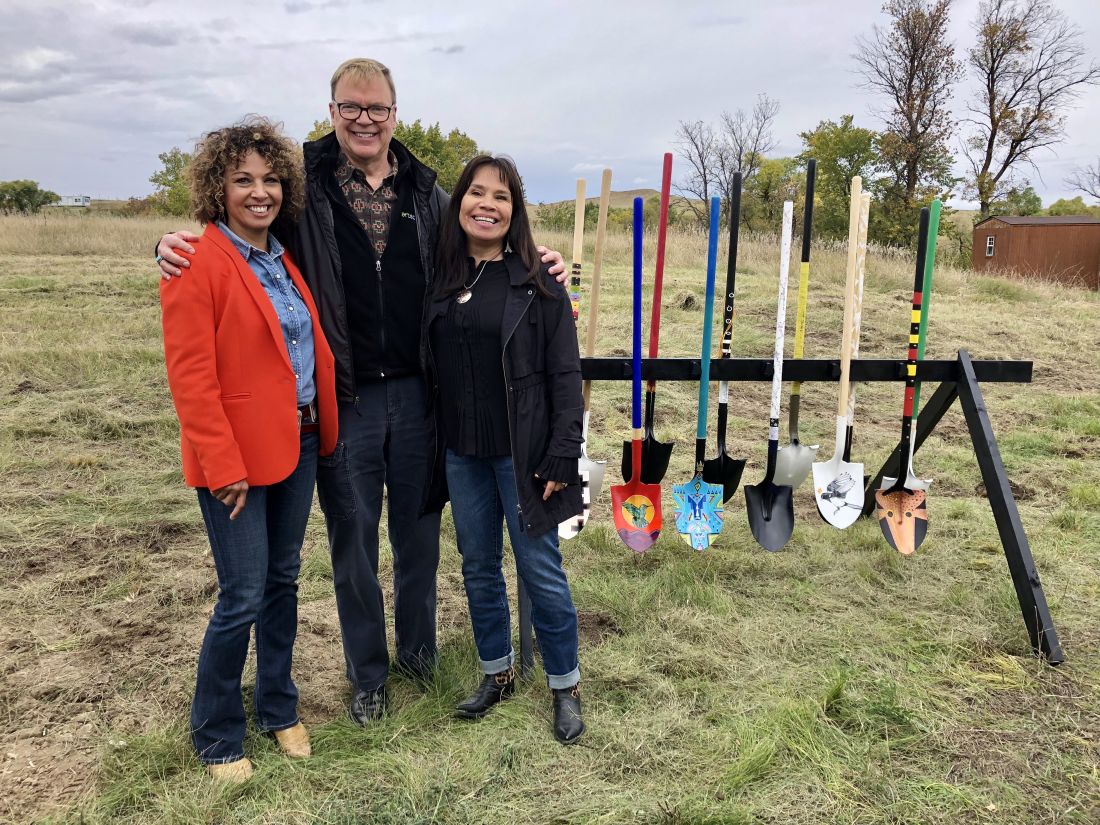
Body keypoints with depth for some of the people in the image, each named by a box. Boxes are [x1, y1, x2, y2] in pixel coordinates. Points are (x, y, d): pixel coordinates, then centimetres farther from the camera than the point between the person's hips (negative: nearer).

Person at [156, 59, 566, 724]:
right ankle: (368, 675, 31)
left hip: (416, 392, 2)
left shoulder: (425, 190, 5)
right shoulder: (306, 184, -2)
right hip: (343, 398, -2)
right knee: (353, 540, 11)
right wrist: (176, 246, -19)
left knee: (419, 530, 15)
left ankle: (418, 648, 38)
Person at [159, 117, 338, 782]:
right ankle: (217, 738, 24)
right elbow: (190, 376, -16)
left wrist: (322, 429, 9)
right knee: (243, 597, 1)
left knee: (283, 581, 17)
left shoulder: (284, 259, 10)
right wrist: (223, 465, -18)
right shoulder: (197, 263, -13)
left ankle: (279, 709, 35)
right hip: (237, 456, -7)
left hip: (297, 445, 7)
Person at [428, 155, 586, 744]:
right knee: (478, 568, 15)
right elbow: (432, 365, 10)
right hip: (462, 453, 5)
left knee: (541, 572, 5)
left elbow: (565, 375, -9)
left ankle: (565, 688, 24)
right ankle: (497, 673, 35)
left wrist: (563, 455, -14)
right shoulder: (441, 276, 4)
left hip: (522, 452, -4)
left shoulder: (537, 281, -8)